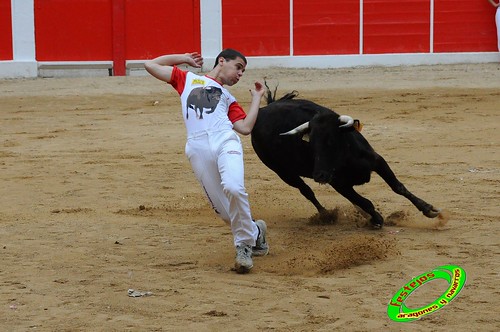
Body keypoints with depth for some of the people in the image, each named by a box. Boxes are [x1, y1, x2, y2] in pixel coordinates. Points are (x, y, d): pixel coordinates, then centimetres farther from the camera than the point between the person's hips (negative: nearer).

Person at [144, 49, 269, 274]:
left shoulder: (228, 97, 31)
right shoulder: (188, 79, 27)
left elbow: (245, 127, 15)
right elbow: (150, 65, 25)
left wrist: (256, 97, 24)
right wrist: (182, 59, 32)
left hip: (225, 141, 1)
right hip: (198, 148, -1)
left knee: (233, 188, -27)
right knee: (223, 209, -5)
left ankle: (244, 244, -10)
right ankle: (255, 232, 21)